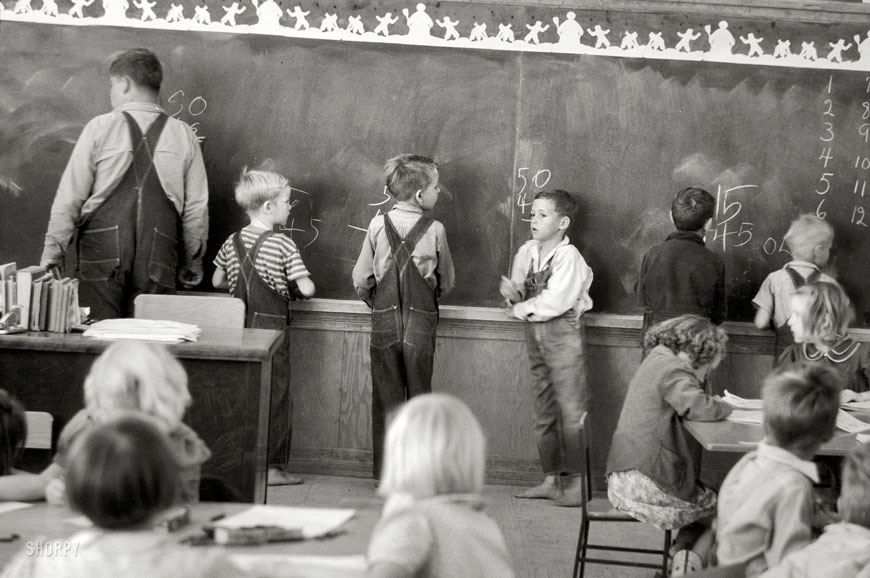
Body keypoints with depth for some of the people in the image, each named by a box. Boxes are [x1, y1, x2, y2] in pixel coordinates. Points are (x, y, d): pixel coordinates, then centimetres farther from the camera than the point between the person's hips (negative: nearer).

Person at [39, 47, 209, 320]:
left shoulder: (100, 128, 1)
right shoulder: (183, 135, 6)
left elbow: (69, 198, 0)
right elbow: (197, 208, 7)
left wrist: (51, 256, 6)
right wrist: (192, 265, 16)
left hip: (102, 256, -2)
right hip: (158, 257, 2)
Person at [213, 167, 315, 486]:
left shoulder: (232, 242, 4)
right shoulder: (282, 245, -12)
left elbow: (217, 281, 15)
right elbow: (306, 289, -15)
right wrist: (292, 288, 6)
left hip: (238, 326, 5)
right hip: (271, 328, -5)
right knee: (276, 397, 4)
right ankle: (273, 466, 6)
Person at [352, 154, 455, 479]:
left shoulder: (378, 225, -5)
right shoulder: (435, 230, -8)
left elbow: (361, 280, 0)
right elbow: (446, 282, 4)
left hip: (384, 323, 1)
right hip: (421, 325, -1)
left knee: (386, 398, 8)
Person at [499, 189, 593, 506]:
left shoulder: (568, 257, -13)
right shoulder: (527, 252, 7)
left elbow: (554, 301, -20)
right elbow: (520, 296, 11)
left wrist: (521, 309, -8)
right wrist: (512, 292, -11)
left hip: (563, 330, -8)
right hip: (534, 333, 8)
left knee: (571, 406, -6)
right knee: (543, 409, 12)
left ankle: (578, 481, -1)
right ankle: (551, 479, 20)